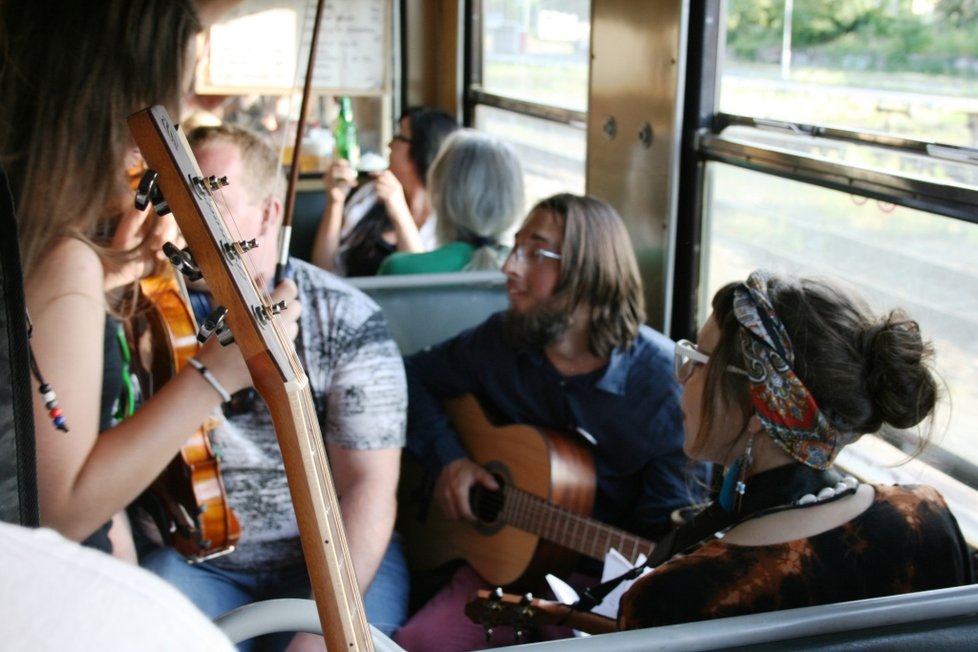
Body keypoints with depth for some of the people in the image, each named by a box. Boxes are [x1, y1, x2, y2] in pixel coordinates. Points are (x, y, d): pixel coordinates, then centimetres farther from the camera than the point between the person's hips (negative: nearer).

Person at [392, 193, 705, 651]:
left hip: (603, 579, -2)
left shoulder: (663, 380, -14)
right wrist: (447, 458, -4)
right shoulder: (498, 342, -3)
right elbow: (410, 377, 11)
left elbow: (669, 524, -10)